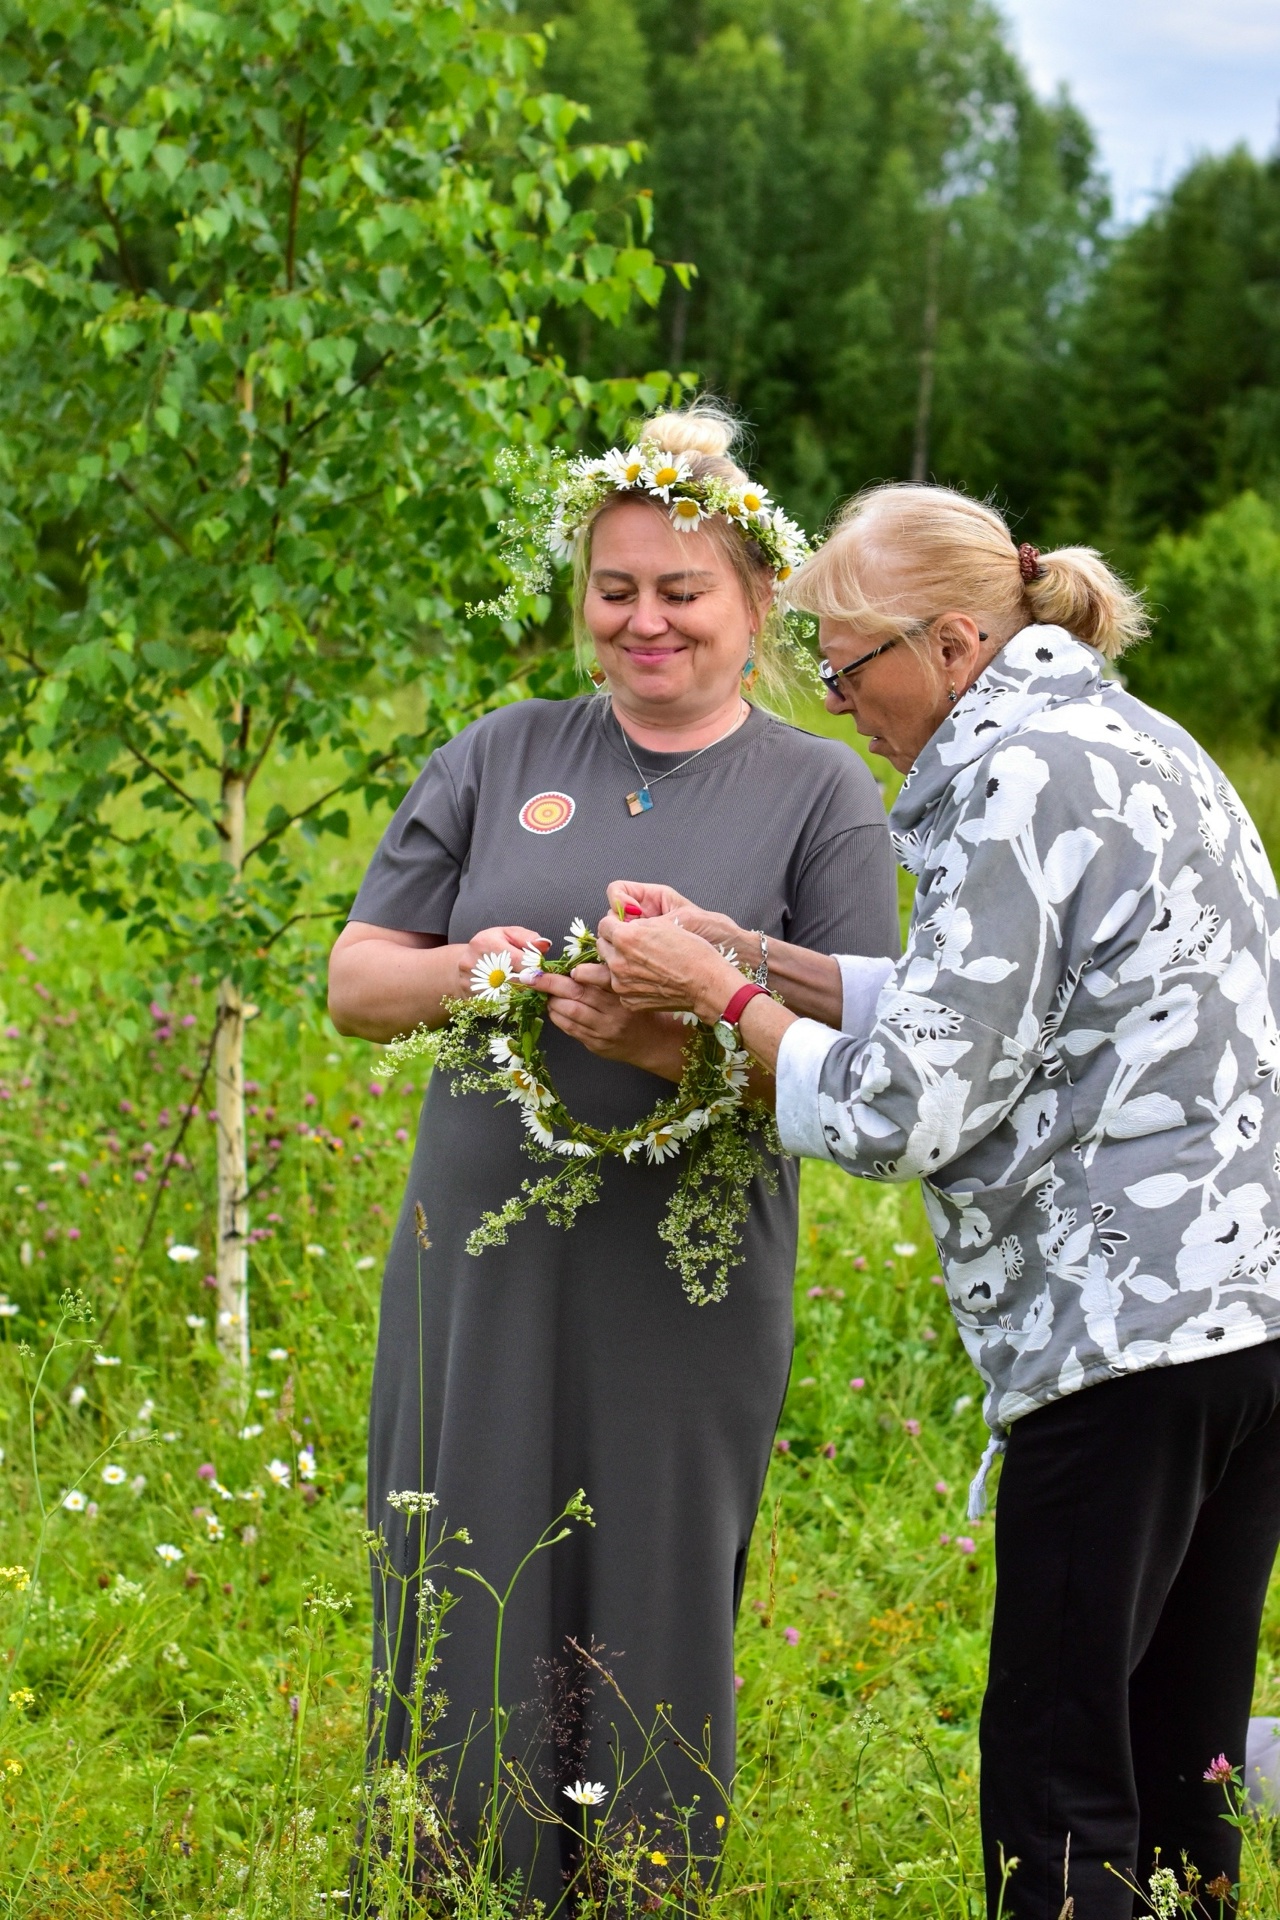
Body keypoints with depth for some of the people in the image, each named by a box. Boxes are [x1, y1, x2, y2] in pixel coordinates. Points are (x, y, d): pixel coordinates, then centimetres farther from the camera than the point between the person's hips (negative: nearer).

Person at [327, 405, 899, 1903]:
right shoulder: (502, 758, 10)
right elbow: (353, 985, 10)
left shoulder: (819, 793, 3)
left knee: (649, 1630, 5)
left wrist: (669, 1041, -21)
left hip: (683, 1293, -2)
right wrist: (457, 974, -12)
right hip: (478, 1266, 2)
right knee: (466, 1625, 6)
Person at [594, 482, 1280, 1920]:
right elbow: (990, 1017, 19)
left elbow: (906, 1110, -14)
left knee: (1056, 1773, -3)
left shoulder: (1020, 777, -12)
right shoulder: (1132, 743, 18)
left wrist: (720, 994, -1)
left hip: (1133, 1327, -10)